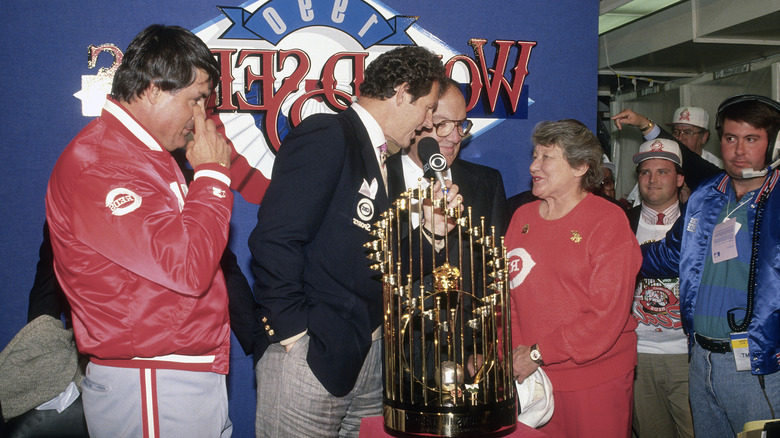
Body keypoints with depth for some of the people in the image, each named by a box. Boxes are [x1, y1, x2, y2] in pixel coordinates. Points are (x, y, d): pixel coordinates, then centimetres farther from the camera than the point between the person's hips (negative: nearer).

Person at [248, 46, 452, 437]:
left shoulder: (381, 157, 16)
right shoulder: (325, 136, -11)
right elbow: (274, 241, -20)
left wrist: (431, 227, 5)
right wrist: (293, 331, -17)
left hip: (368, 355, 8)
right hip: (311, 355, -8)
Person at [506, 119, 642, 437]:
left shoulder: (609, 221, -9)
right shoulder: (522, 217, 7)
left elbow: (608, 315, -15)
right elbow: (508, 290, 8)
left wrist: (538, 353, -15)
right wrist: (516, 350, -7)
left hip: (595, 380, -4)